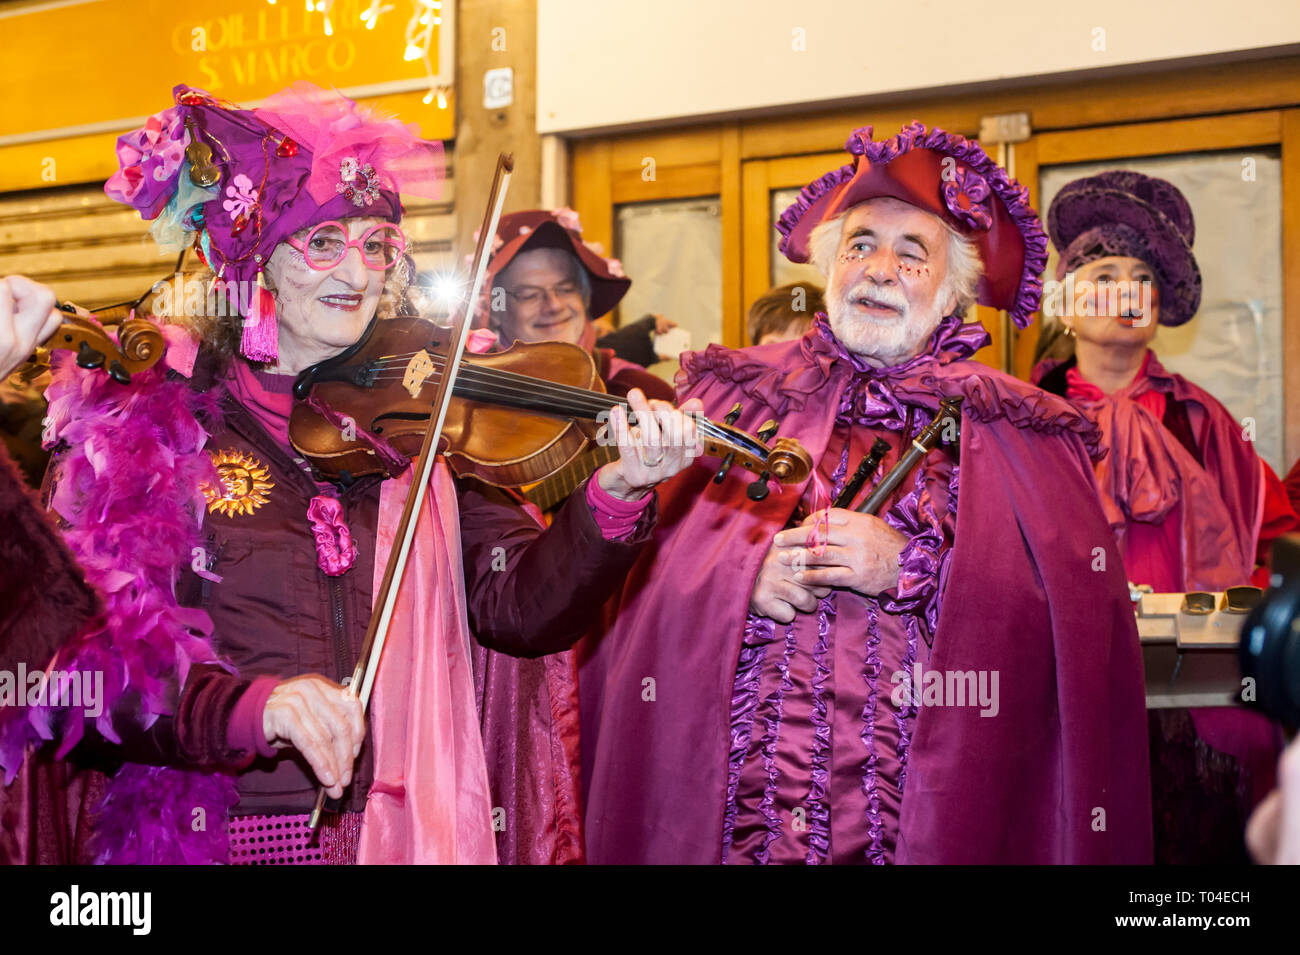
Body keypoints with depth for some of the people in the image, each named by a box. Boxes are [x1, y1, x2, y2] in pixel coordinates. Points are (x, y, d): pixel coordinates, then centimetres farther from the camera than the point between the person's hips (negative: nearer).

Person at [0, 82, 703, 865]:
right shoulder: (142, 426, -2)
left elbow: (521, 610, -3)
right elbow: (71, 668, -11)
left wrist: (617, 498, -20)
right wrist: (249, 707, -26)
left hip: (405, 832, 3)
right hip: (208, 836, -2)